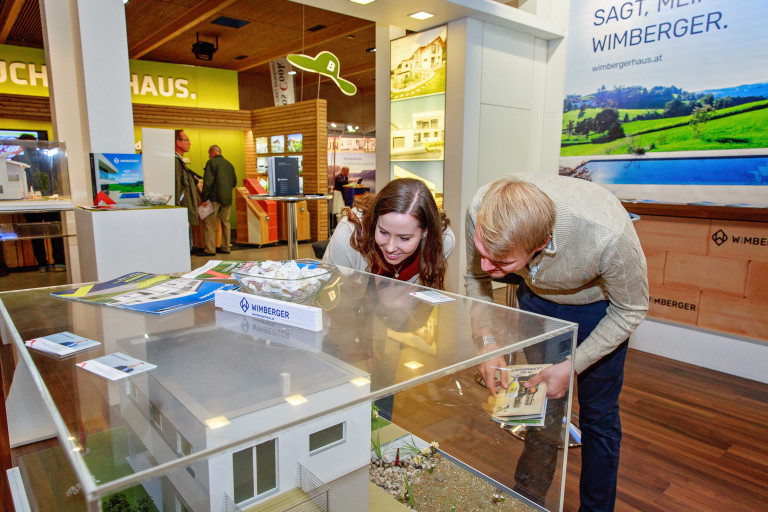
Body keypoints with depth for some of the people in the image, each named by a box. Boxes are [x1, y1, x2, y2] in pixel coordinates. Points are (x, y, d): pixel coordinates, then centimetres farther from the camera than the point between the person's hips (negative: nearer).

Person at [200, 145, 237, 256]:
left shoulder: (212, 162, -6)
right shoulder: (229, 164, 15)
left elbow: (208, 182, -13)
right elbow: (234, 182, 19)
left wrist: (204, 198, -11)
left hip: (215, 198, -7)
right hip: (227, 199, 7)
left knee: (209, 223, -2)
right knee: (225, 222, 12)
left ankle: (210, 249, -5)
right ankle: (225, 247, 16)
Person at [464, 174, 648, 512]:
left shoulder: (609, 234, -42)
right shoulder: (480, 209, -33)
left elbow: (631, 309, -20)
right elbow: (475, 277, -10)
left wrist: (573, 366, -22)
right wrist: (486, 341, -20)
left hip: (600, 305, -2)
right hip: (537, 299, 3)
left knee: (597, 416, 5)